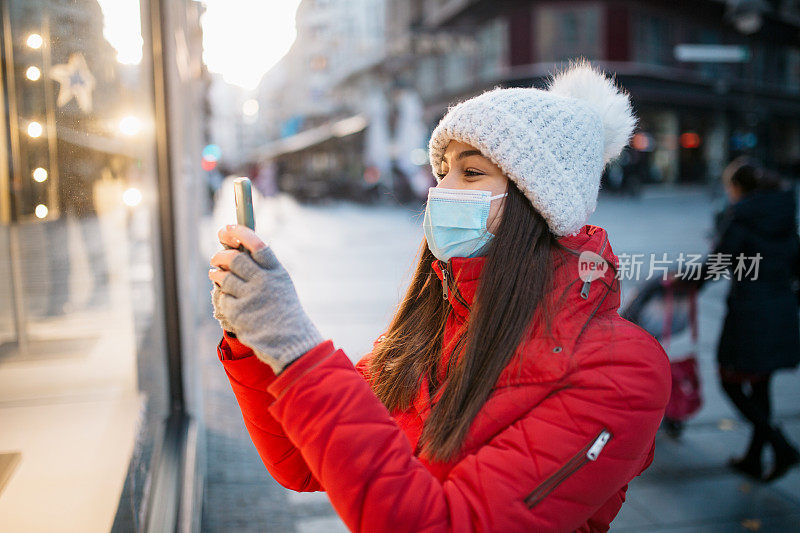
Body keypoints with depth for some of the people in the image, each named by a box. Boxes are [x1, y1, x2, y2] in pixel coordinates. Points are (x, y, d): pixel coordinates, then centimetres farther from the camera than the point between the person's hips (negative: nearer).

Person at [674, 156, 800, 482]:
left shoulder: (739, 215, -12)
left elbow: (719, 264, -15)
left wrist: (683, 280, -2)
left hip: (749, 312, -7)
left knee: (731, 384, 8)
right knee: (760, 386, 16)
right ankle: (753, 459, 26)